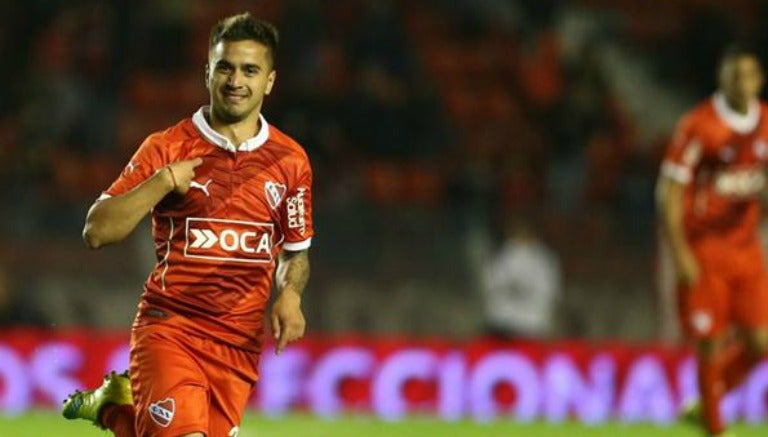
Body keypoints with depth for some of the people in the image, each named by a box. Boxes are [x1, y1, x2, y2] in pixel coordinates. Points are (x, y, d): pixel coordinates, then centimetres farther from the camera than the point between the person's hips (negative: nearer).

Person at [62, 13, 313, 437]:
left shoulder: (290, 160, 7)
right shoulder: (168, 148, -1)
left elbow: (296, 252, 19)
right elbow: (97, 231, -6)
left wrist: (290, 294, -2)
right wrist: (163, 182, -15)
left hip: (239, 342, 3)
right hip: (169, 328, -3)